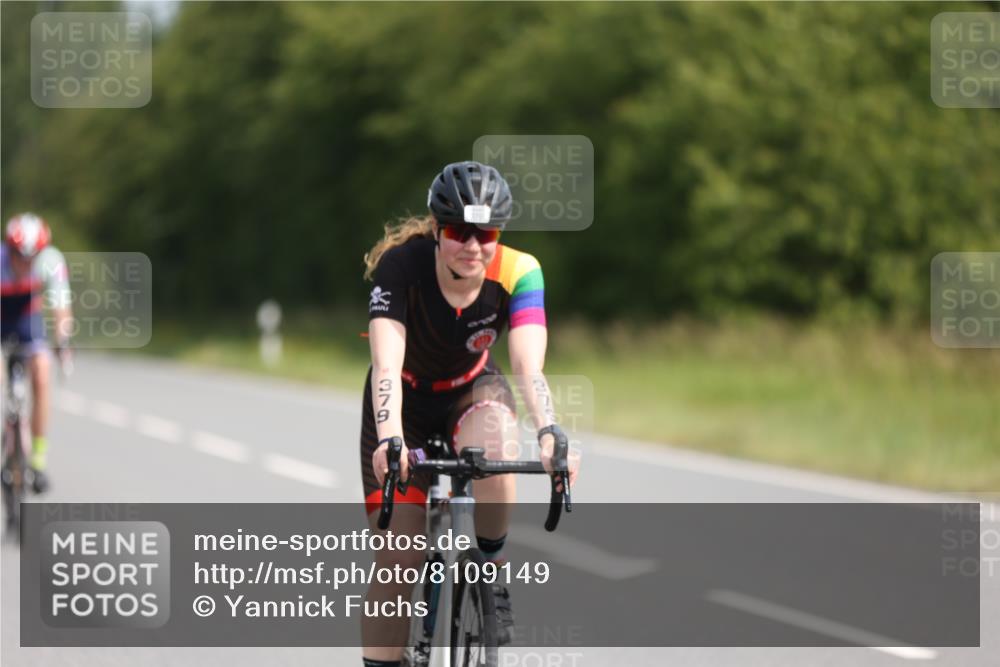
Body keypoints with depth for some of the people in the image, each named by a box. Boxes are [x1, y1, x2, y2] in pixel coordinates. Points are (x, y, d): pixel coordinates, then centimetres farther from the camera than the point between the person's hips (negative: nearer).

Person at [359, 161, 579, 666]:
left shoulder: (518, 273, -25)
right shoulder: (401, 265, -29)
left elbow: (529, 367, -35)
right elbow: (386, 364, -40)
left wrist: (549, 435, -54)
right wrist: (388, 439, -56)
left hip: (471, 392, 1)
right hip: (406, 404, -1)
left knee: (493, 446, -36)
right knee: (396, 563, -9)